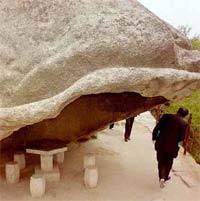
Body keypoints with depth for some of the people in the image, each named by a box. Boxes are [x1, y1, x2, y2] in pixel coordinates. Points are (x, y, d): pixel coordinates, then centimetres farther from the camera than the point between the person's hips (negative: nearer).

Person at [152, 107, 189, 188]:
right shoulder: (184, 124, -12)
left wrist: (154, 138, 8)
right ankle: (165, 177, 28)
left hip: (160, 144, 1)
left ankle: (162, 177, 7)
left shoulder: (166, 116, -6)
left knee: (161, 161, 17)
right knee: (168, 163, 22)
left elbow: (156, 128, -5)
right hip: (172, 146, -1)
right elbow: (181, 138, -9)